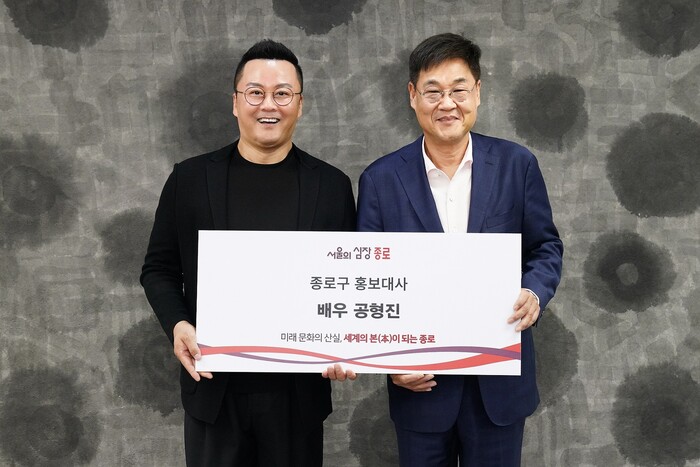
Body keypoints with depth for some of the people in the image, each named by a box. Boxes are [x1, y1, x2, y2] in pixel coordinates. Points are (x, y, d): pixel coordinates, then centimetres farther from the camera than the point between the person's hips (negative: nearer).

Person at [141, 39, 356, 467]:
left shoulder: (332, 185, 1)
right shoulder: (190, 179, 1)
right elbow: (159, 268, 6)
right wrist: (177, 324, -11)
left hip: (298, 390, 0)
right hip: (214, 387, 0)